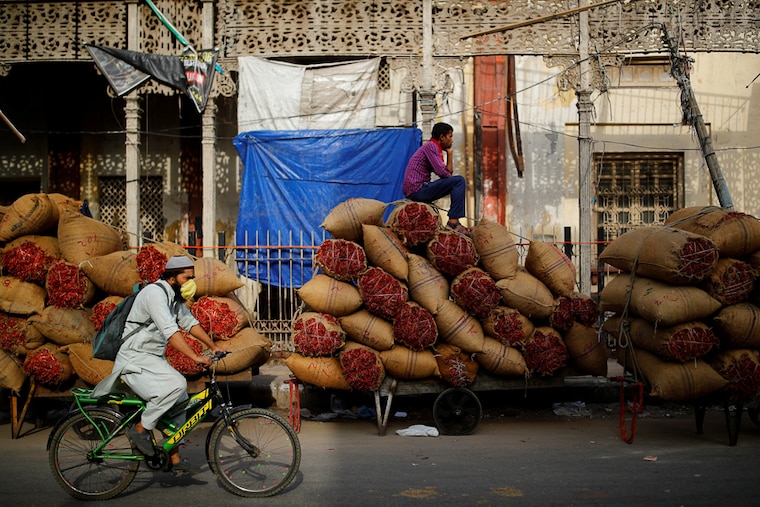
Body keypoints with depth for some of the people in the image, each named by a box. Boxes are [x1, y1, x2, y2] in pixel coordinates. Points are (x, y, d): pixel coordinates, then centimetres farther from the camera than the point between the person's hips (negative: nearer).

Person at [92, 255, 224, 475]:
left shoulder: (174, 297, 11)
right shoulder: (155, 293, -19)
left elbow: (190, 323, 20)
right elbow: (170, 331, -29)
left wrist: (213, 346, 16)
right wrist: (196, 357, -32)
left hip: (154, 358, 10)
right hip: (135, 359, -10)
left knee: (180, 400, 5)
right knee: (177, 384, -28)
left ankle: (175, 460, 13)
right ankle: (141, 428, -11)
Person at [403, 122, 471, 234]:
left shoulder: (435, 148, 22)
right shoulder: (431, 146, -7)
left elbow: (449, 173, 20)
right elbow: (441, 172, -18)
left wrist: (449, 153, 16)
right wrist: (453, 178, 1)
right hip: (417, 190, -10)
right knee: (459, 181, -14)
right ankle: (453, 221, -18)